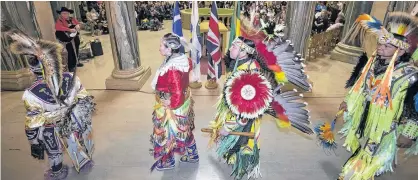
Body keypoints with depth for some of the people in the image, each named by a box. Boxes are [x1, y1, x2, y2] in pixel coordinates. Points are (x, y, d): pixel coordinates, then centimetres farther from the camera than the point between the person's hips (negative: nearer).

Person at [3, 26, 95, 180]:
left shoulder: (32, 94, -31)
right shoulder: (71, 79, -24)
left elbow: (33, 126, -20)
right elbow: (86, 100, -10)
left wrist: (34, 144, -4)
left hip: (52, 133, -2)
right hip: (76, 123, 3)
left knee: (54, 153, 28)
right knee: (79, 145, 30)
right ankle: (85, 163, 57)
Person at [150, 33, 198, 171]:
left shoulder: (172, 69, -34)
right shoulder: (182, 59, -8)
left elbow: (177, 95, -33)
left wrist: (170, 105, -14)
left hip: (173, 108, -9)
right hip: (184, 103, 9)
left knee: (168, 134, 16)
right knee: (184, 131, 26)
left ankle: (167, 162, 41)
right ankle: (192, 155, 48)